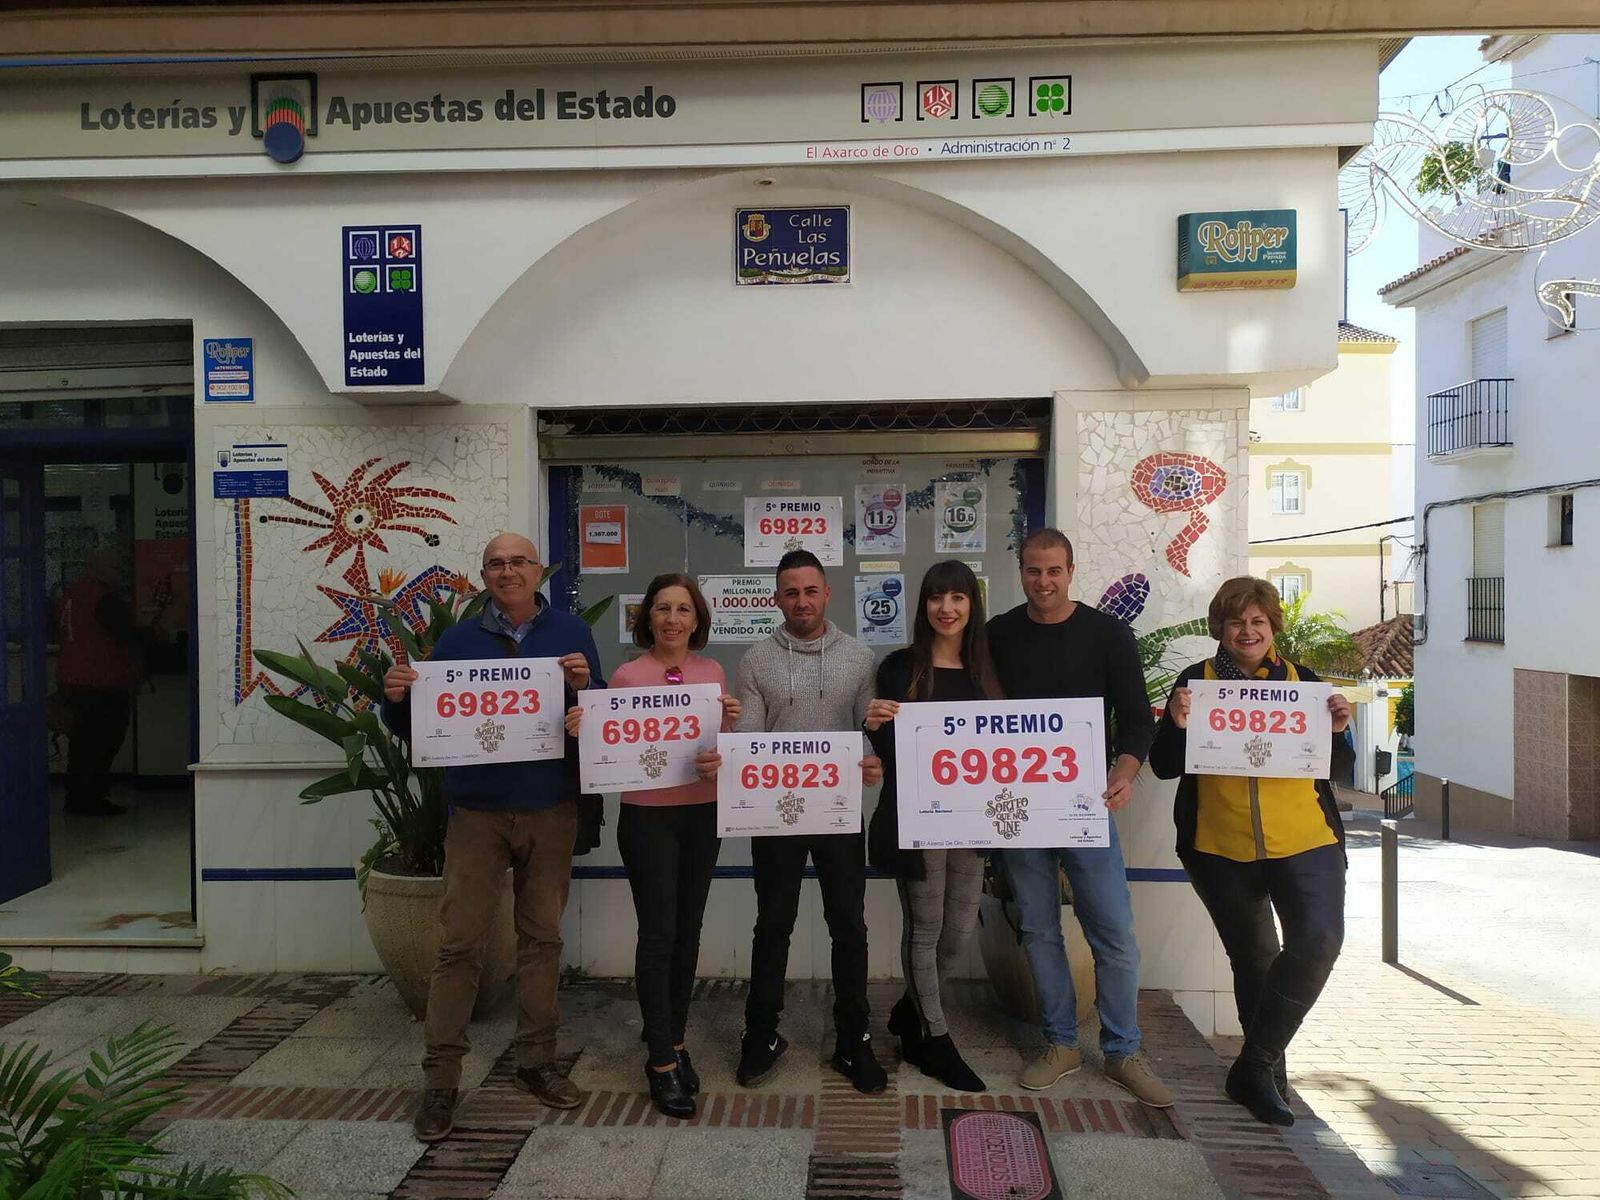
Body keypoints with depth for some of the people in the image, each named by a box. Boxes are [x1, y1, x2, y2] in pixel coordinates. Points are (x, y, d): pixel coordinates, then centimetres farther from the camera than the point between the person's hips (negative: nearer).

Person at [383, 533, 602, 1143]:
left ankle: (537, 1060, 23)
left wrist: (583, 687, -20)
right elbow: (415, 727, 6)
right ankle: (440, 1078, 11)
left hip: (550, 811, 1)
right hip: (476, 812, 0)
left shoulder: (571, 634, 4)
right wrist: (397, 697, -14)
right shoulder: (458, 640, 6)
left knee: (542, 937, 9)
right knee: (459, 942, 0)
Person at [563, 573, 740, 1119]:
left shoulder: (713, 672, 5)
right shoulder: (627, 675, -6)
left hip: (703, 813, 4)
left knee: (688, 931, 13)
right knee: (658, 935, -1)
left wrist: (731, 720, -10)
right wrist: (582, 730, -21)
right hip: (648, 815, -4)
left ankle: (672, 1040, 29)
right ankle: (662, 1061, 11)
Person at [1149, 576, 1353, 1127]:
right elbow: (1164, 766, 0)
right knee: (1252, 958, 11)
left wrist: (1338, 730, -10)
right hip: (1221, 848, 0)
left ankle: (1255, 1066, -4)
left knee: (1318, 939, -18)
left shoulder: (1301, 679, 7)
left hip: (1304, 840, 1)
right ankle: (1268, 1068, 32)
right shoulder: (1197, 681, 3)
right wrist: (1177, 725, -18)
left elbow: (1338, 766, 10)